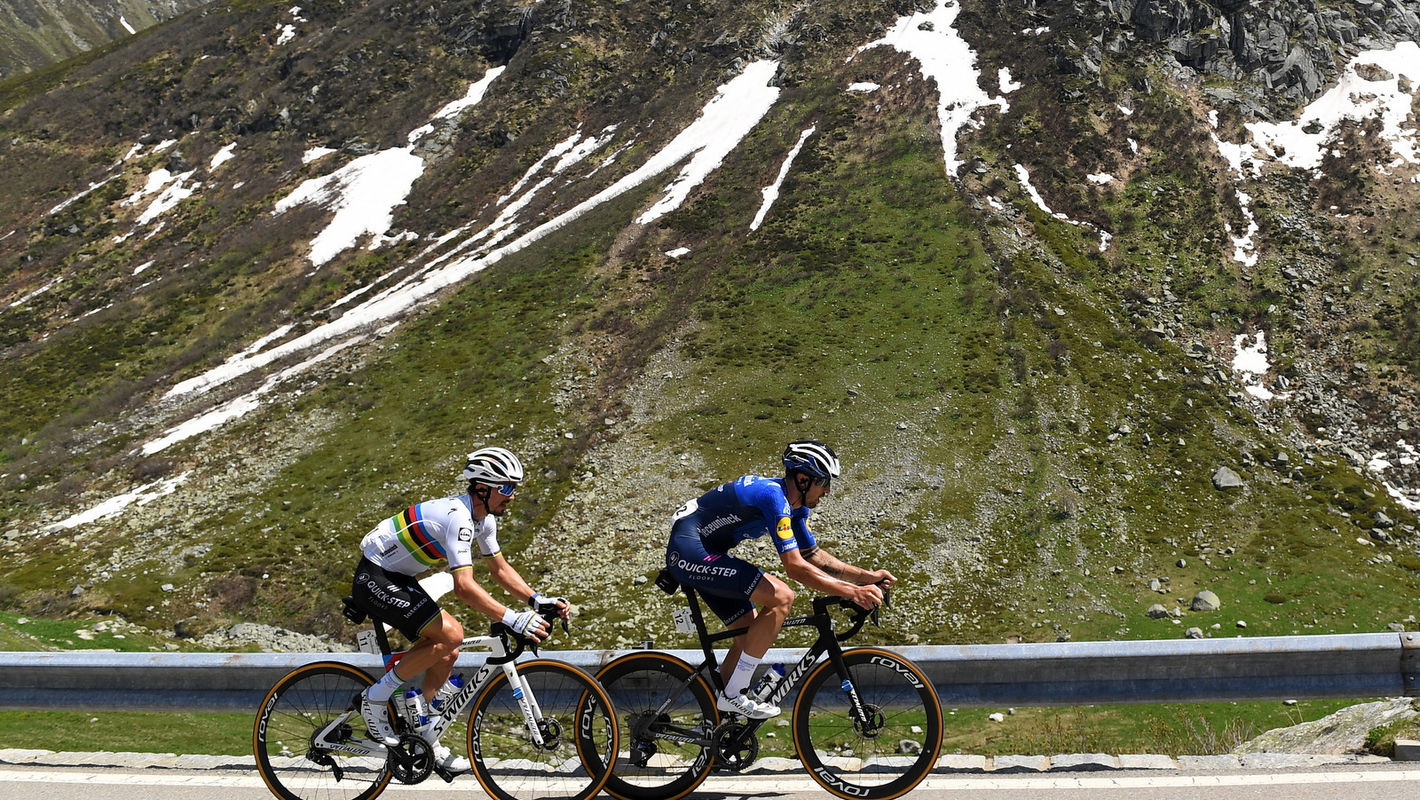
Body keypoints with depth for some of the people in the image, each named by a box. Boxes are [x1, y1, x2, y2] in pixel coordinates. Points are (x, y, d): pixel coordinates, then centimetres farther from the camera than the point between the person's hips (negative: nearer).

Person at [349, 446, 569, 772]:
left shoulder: (484, 517, 2)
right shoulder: (458, 516, -28)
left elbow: (499, 567, 12)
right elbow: (464, 586, -36)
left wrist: (537, 600, -2)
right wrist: (513, 619, -38)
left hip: (398, 579, 10)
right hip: (374, 578, -10)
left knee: (447, 653, 6)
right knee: (450, 634, -21)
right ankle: (376, 698, -10)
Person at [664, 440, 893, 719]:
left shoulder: (796, 507, 9)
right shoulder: (774, 496, -22)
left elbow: (813, 555, 17)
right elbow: (795, 567, -26)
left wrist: (867, 576, 7)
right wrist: (852, 592, -26)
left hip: (706, 554, 11)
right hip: (689, 551, -11)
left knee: (749, 637, 10)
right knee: (781, 597, -19)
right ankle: (734, 695, -14)